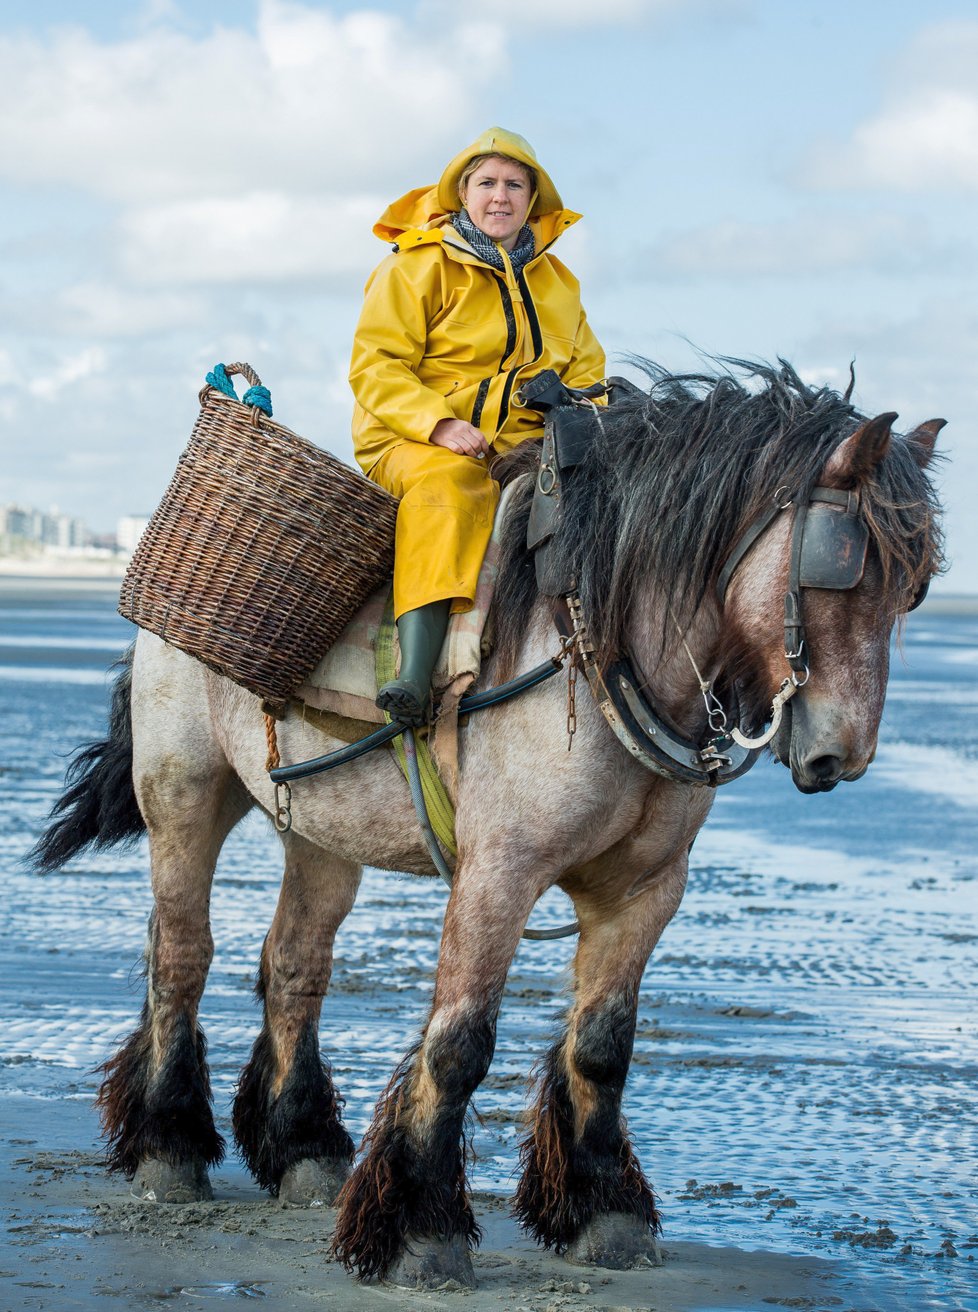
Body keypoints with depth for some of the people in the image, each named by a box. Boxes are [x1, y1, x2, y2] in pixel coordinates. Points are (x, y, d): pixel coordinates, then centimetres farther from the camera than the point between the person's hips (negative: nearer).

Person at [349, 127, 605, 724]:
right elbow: (375, 367, -6)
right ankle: (415, 675, -52)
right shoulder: (418, 267, 1)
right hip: (413, 442, -5)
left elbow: (586, 370, 22)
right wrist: (439, 425, -23)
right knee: (447, 484, -38)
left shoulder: (557, 281, 19)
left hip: (524, 442, 5)